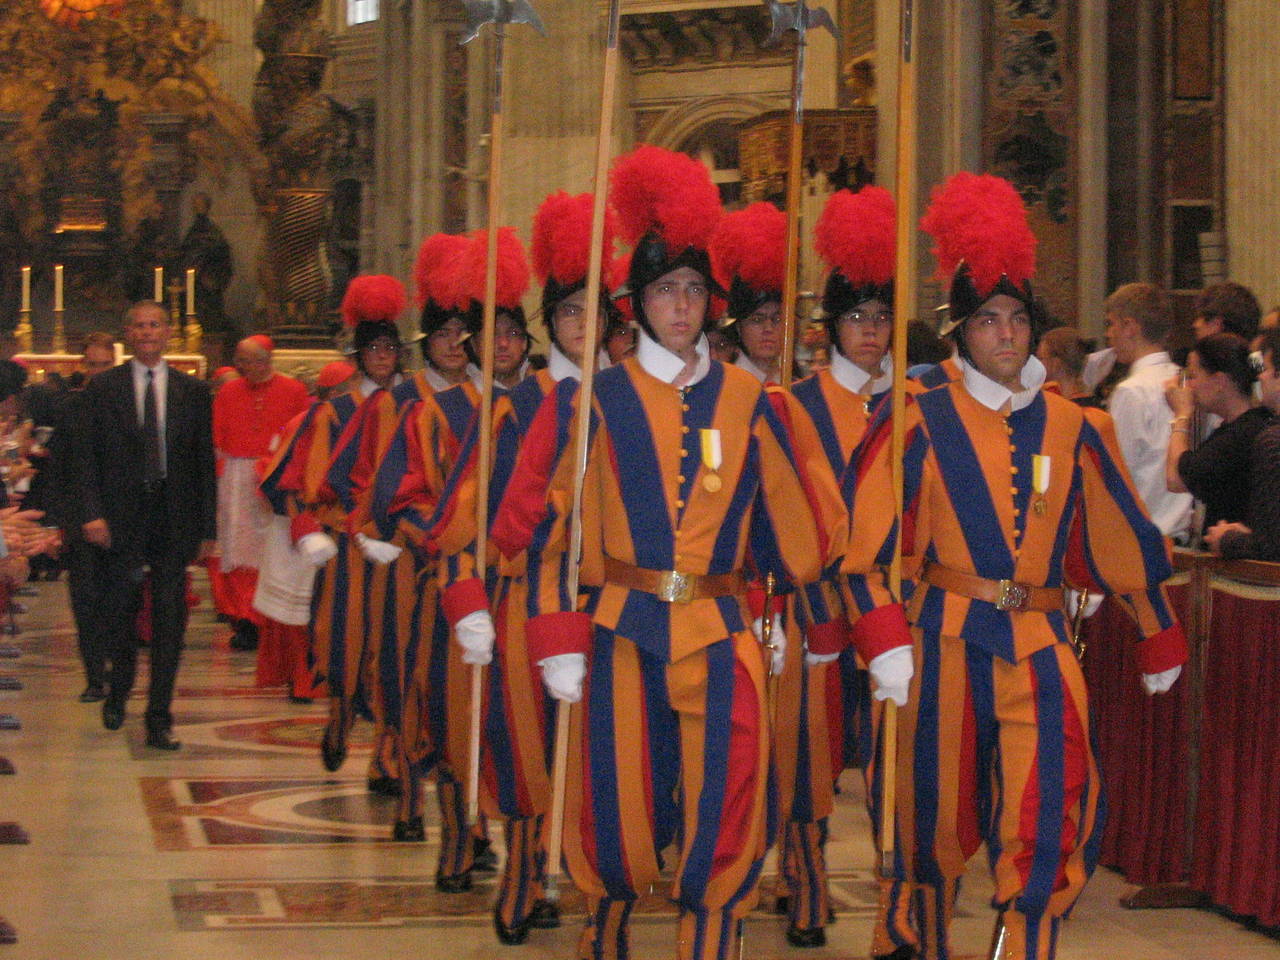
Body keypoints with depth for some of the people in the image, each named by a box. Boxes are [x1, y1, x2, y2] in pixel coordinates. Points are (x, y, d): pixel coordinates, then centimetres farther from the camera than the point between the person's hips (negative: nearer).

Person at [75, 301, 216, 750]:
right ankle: (119, 688, 35)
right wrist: (92, 512, -10)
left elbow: (205, 461, 6)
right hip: (122, 520, 0)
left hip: (174, 521, 1)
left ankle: (159, 721, 7)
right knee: (118, 614, 6)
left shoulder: (193, 391, 7)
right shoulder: (103, 388, 5)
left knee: (170, 621, 0)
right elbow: (87, 456, 2)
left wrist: (207, 526, 2)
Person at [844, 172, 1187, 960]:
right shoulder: (925, 423, -3)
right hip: (948, 643, -2)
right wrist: (885, 641, -16)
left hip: (1041, 644, 2)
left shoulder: (1069, 427, 7)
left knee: (1048, 830, -9)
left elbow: (1124, 540, 14)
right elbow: (867, 542, -6)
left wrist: (1161, 638, 18)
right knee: (938, 824, 11)